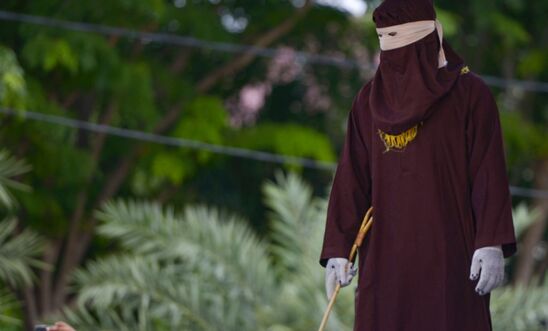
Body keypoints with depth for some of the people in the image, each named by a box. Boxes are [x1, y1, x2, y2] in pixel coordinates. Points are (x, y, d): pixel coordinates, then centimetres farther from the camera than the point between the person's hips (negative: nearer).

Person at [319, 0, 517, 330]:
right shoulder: (369, 100, 11)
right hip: (385, 251, 4)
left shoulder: (470, 94, 0)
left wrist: (491, 244, -16)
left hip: (450, 251, -4)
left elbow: (490, 174, -6)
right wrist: (338, 249, 0)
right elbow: (351, 180, 8)